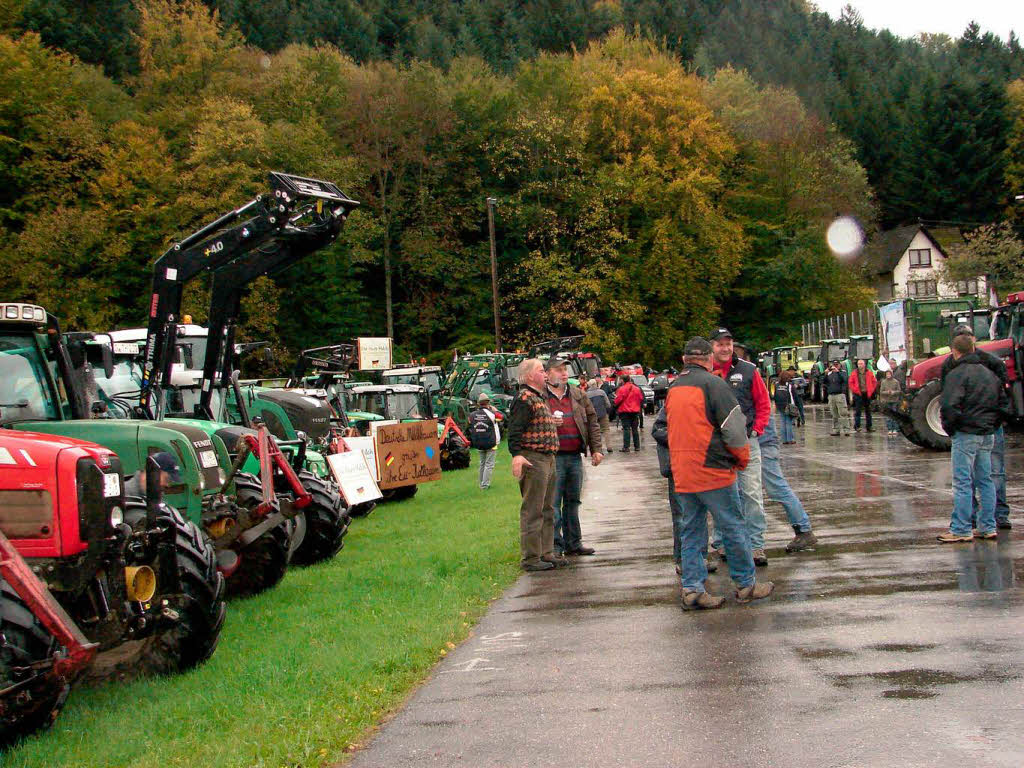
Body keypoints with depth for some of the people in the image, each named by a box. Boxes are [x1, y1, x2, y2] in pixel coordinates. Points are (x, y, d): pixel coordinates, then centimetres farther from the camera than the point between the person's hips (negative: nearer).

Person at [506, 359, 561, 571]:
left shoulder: (538, 398, 20)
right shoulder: (524, 398, -13)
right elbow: (515, 430, -23)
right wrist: (516, 455, -31)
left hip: (548, 460, 11)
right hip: (533, 460, -11)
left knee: (547, 510, 16)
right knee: (532, 511, -6)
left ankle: (546, 553, 24)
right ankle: (530, 559, -2)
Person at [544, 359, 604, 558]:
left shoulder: (578, 395, 12)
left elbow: (592, 421, 14)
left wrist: (596, 449, 7)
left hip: (575, 456, 5)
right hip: (553, 457, -5)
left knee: (573, 501, 14)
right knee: (553, 503, -6)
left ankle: (573, 543, 24)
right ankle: (555, 547, -1)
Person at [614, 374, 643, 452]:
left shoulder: (621, 389, -11)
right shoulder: (637, 389, 5)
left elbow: (618, 401, -10)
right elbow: (641, 399, 11)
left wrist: (616, 408, 9)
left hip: (624, 411, -4)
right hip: (635, 411, 4)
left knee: (626, 429, -3)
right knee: (635, 429, 11)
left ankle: (626, 447, -7)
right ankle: (637, 446, 13)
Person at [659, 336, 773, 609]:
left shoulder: (672, 389, 12)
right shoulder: (713, 384, -11)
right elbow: (733, 428, -11)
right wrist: (743, 459, 5)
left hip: (681, 474, 7)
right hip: (712, 472, -7)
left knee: (691, 531, 11)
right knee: (733, 528, 5)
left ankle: (692, 589, 8)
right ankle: (746, 584, 14)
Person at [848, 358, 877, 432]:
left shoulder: (869, 373, 5)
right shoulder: (854, 373, 1)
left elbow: (874, 382, 10)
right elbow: (850, 383, 3)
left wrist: (871, 390, 1)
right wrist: (855, 390, -7)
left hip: (867, 394, 2)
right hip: (858, 394, -2)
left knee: (868, 411, 9)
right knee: (857, 411, -6)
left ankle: (869, 427, 15)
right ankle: (857, 426, -5)